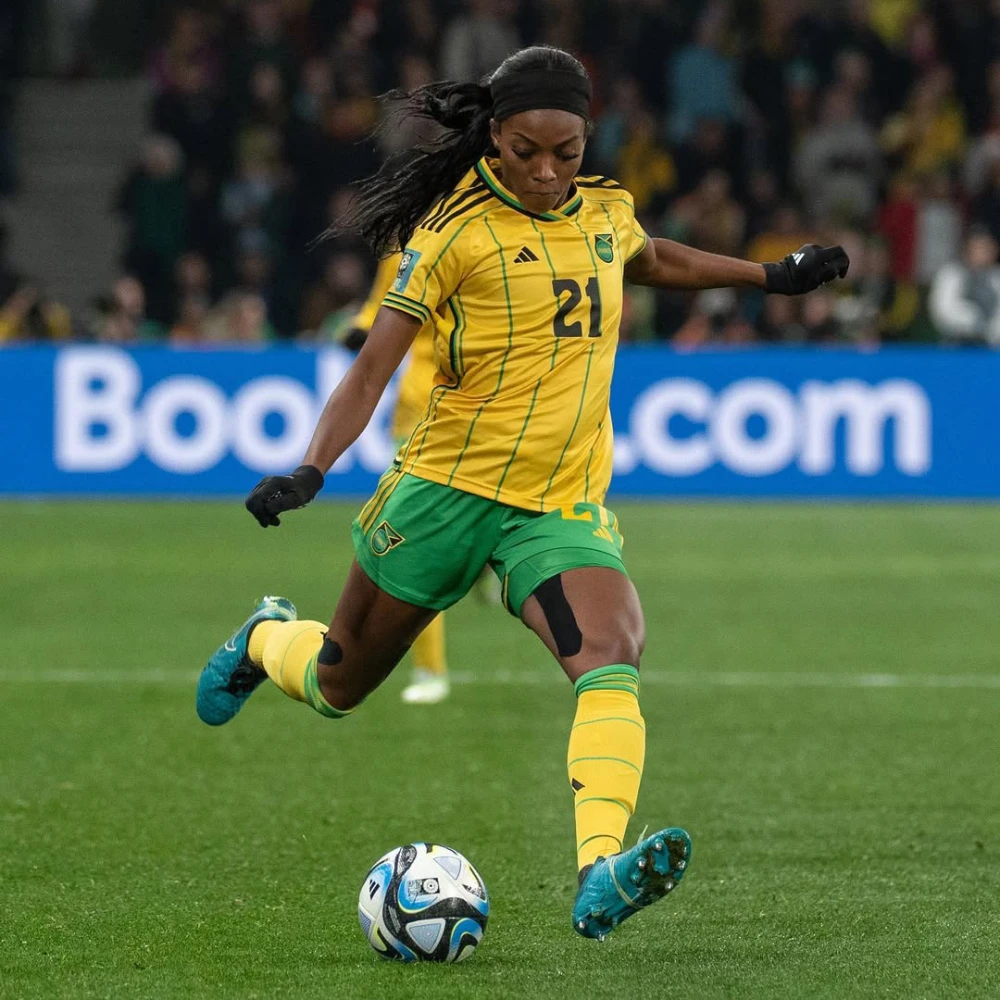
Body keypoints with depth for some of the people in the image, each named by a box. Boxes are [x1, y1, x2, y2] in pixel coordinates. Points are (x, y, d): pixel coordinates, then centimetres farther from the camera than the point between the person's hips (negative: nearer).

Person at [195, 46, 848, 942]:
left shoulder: (606, 213, 7)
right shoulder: (458, 230, -9)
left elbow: (652, 260, 33)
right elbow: (375, 366, -12)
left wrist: (775, 276, 36)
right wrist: (310, 470, -25)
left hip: (564, 508, 3)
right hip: (447, 488, -3)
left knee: (612, 657, -27)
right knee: (339, 685, 13)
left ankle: (601, 876, -44)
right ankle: (268, 639, 51)